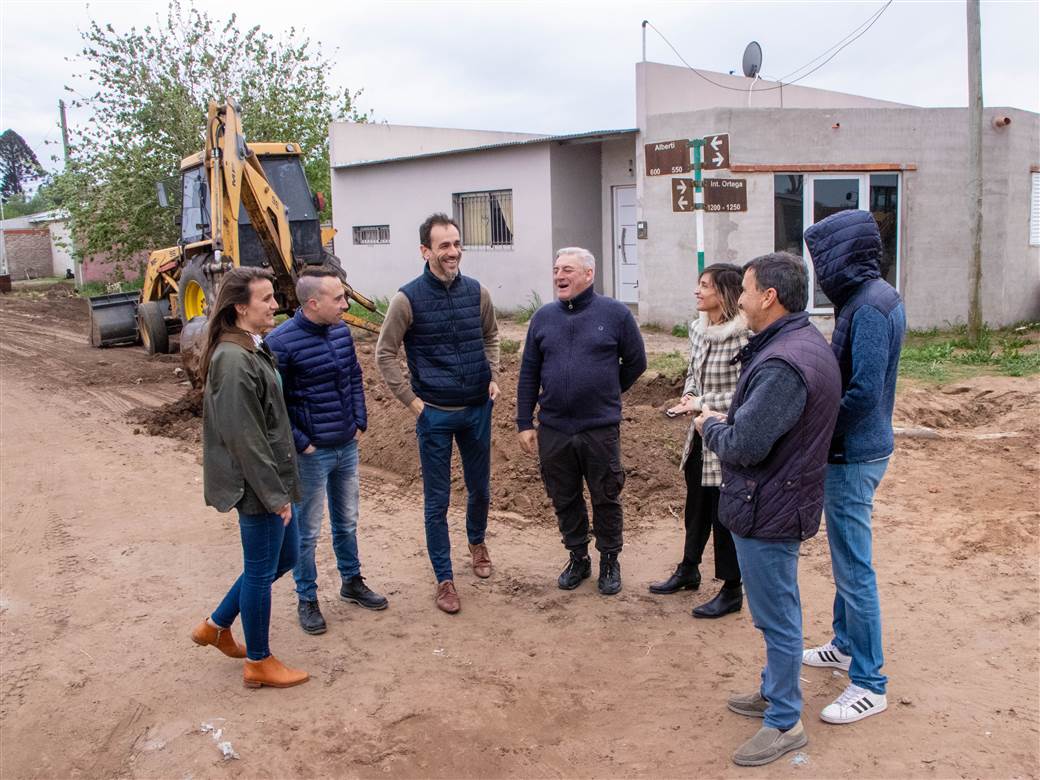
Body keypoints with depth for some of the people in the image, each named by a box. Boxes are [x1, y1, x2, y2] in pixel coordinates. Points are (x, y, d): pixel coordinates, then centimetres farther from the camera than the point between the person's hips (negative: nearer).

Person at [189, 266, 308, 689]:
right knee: (262, 571, 6)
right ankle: (259, 663, 25)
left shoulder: (253, 348, 9)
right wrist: (275, 495, -18)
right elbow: (244, 438, -23)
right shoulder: (234, 361, -22)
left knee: (285, 556, 21)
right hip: (256, 485, -10)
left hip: (271, 479, 10)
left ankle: (216, 626, 36)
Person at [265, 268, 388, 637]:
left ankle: (352, 582, 39)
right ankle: (307, 599, 25)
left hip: (347, 447, 6)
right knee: (307, 531, 8)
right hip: (311, 454, -6)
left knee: (347, 522, 21)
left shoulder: (341, 330, 1)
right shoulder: (280, 342, -20)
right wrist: (299, 442, -15)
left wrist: (360, 422, 8)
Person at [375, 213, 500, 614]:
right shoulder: (408, 298, -11)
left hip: (478, 409, 4)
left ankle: (477, 541, 48)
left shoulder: (477, 292, -1)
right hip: (435, 414, -3)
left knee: (480, 488, 19)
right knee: (437, 501, 5)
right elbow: (384, 354, -4)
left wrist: (493, 376, 6)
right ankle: (444, 579, 19)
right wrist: (410, 400, -8)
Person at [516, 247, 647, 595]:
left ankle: (610, 562, 28)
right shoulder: (543, 317, 4)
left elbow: (636, 362, 5)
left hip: (601, 429, -3)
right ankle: (577, 558, 32)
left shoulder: (615, 313, -5)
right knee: (564, 500, 14)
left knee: (606, 499, 10)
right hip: (553, 430, 3)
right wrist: (524, 423, 3)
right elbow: (528, 373, 6)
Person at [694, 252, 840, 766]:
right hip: (781, 500, 10)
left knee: (777, 617, 5)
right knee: (778, 613, 24)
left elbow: (743, 446, -27)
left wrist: (710, 425, -8)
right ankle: (774, 691, 41)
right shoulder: (808, 342, 7)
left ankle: (785, 723, 20)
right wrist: (726, 421, 4)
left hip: (766, 511, -10)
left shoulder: (782, 364, -28)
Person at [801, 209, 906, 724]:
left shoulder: (870, 305, -21)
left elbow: (864, 392, -26)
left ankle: (869, 684, 11)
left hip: (854, 455, -10)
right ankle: (847, 645, 39)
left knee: (854, 569, -1)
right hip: (853, 450, 10)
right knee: (845, 559, 22)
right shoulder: (866, 297, 10)